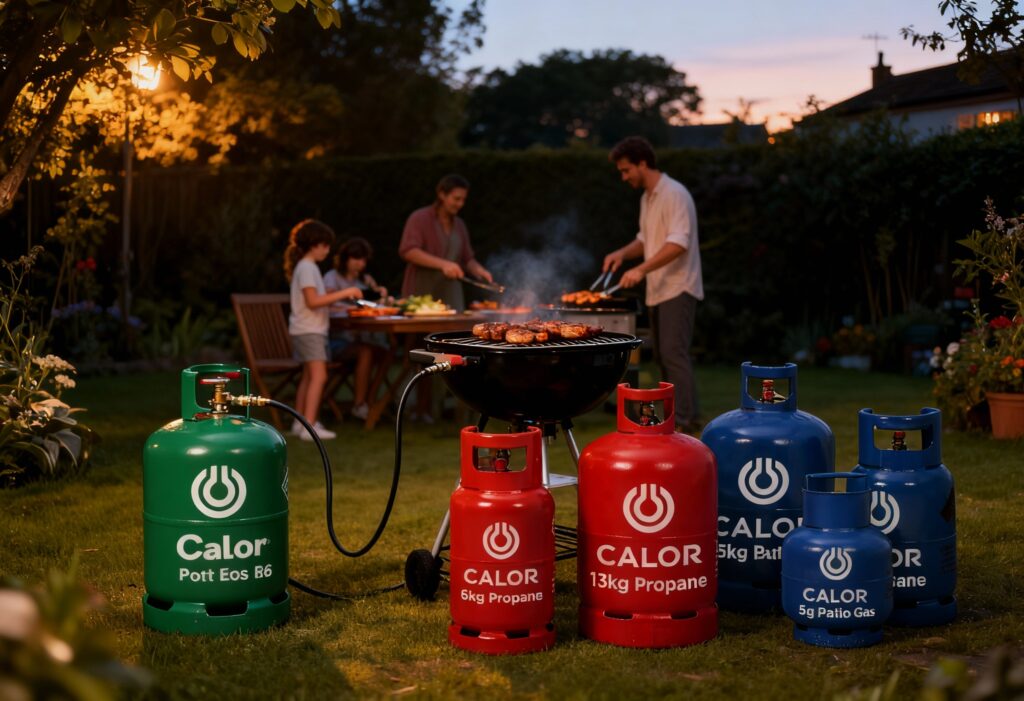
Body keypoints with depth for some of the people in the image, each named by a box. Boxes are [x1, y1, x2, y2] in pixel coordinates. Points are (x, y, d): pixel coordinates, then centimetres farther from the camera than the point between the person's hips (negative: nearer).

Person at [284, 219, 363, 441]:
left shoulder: (308, 267, 16)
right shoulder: (307, 268, -15)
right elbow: (313, 301, -22)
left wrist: (341, 296, 11)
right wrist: (343, 293, -20)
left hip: (311, 330, 11)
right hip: (309, 330, -11)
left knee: (308, 377, 13)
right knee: (318, 376, -15)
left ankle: (300, 423, 18)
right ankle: (309, 426, -19)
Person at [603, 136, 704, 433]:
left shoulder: (674, 194, -15)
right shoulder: (647, 197, 16)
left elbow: (679, 242, -25)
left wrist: (642, 269, -31)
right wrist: (623, 253, 6)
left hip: (677, 288, -10)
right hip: (659, 290, 10)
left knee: (674, 353, -15)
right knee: (663, 355, 11)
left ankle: (683, 421, -15)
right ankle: (686, 415, 18)